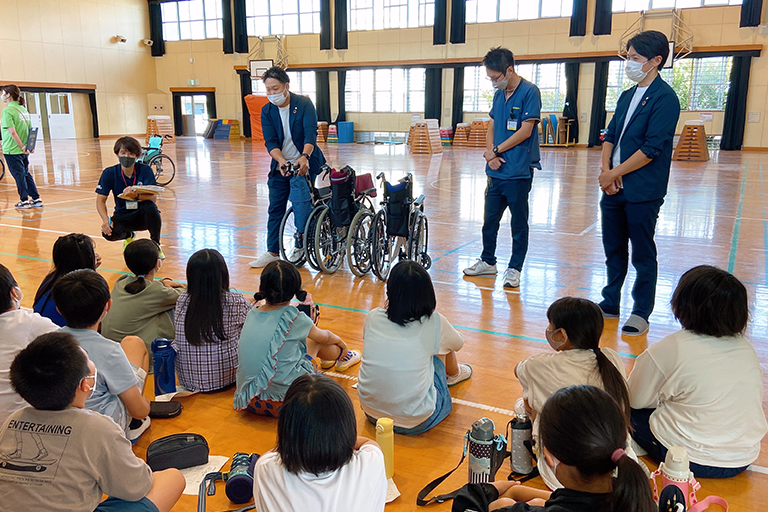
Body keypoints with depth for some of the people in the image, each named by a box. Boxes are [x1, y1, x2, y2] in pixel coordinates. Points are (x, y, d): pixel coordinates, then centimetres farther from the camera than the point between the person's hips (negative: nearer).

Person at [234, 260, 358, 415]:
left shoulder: (251, 315, 2)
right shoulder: (292, 317, -12)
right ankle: (342, 356, 46)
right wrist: (339, 341, 33)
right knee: (315, 341, 15)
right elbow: (324, 337, 8)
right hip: (284, 400, -5)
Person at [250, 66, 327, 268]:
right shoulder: (267, 111, -1)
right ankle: (272, 251, 16)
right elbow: (270, 141, -10)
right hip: (280, 164, 4)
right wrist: (280, 160, -30)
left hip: (304, 163, -4)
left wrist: (305, 157, -41)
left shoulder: (304, 104, -11)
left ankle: (301, 247, -4)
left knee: (300, 201, -17)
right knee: (275, 208, 6)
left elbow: (311, 134, -22)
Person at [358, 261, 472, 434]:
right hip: (415, 423, -3)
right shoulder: (434, 323, -12)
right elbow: (459, 344, 11)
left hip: (371, 413, 3)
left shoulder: (373, 317, -6)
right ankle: (454, 374, 47)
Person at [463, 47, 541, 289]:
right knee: (489, 220, 15)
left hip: (519, 171, -7)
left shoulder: (529, 92, -10)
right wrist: (490, 153, -4)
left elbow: (525, 131, -15)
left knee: (519, 224, 5)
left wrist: (496, 150, -9)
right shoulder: (499, 94, 12)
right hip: (497, 170, 7)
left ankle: (514, 268, 16)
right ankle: (488, 261, 30)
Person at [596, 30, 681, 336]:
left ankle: (641, 313, 15)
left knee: (643, 255, 3)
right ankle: (610, 304, 27)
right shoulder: (627, 96, 13)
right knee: (613, 250, 15)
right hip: (613, 188, 7)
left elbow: (652, 148, -17)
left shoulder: (664, 98, -10)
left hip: (643, 192, -7)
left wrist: (613, 173, -13)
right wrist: (605, 168, -6)